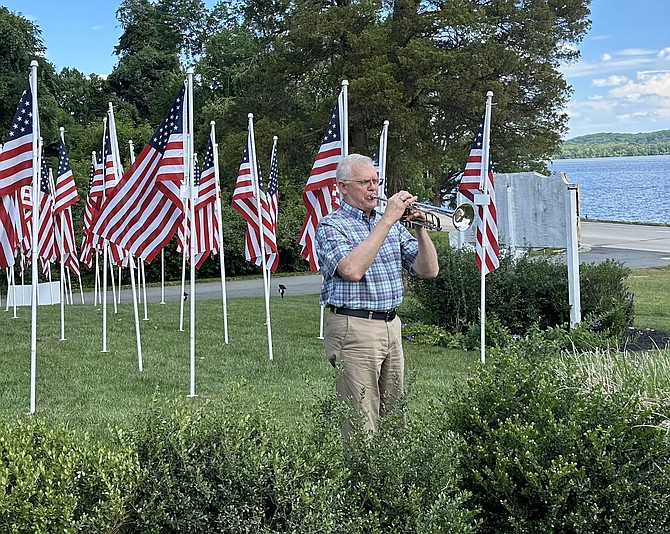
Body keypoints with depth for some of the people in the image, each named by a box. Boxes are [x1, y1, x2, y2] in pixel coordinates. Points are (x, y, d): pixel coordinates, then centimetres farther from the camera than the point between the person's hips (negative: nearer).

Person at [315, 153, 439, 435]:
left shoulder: (393, 225, 15)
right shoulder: (331, 227, -4)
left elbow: (429, 270, 9)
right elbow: (352, 270, -24)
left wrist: (420, 228, -7)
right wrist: (387, 220, -20)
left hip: (391, 326, 7)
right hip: (354, 329, -7)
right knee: (362, 425, -7)